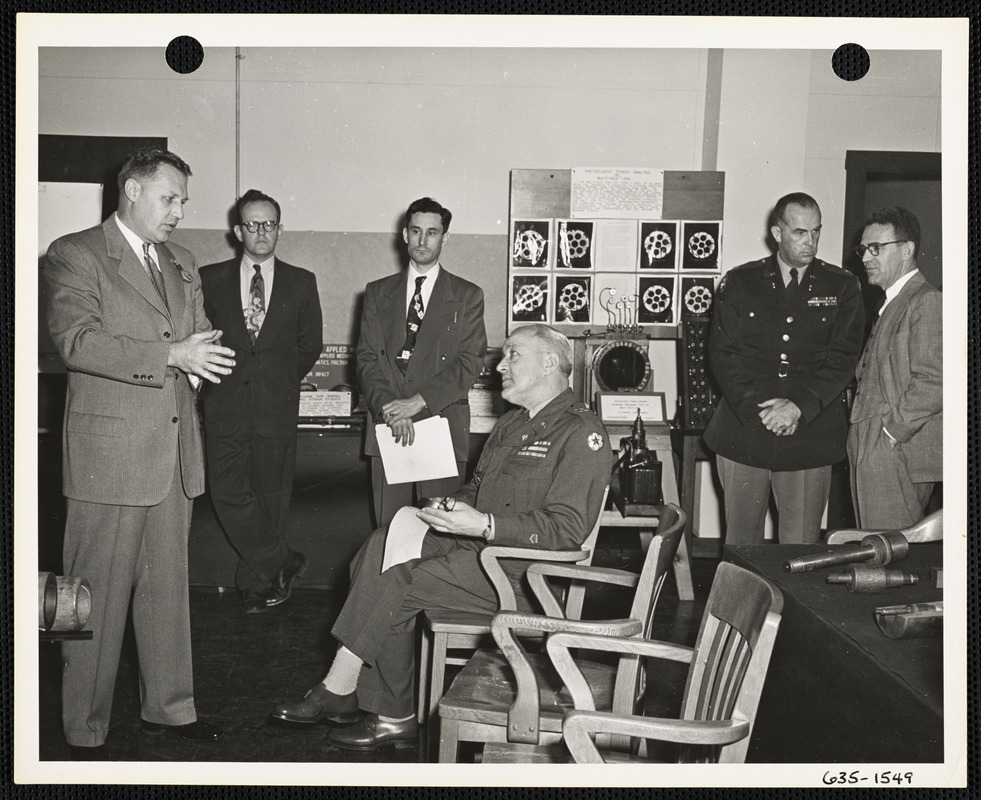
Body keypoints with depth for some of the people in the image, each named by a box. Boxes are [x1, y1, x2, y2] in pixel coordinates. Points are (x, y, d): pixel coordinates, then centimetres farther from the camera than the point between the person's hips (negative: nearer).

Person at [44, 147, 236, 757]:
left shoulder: (183, 265, 18)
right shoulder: (74, 255, -3)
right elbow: (78, 342, -16)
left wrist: (200, 360, -4)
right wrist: (171, 354, -22)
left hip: (176, 453, 6)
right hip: (109, 453, -6)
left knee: (170, 587, 13)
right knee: (98, 596, 0)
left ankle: (169, 707, 26)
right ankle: (86, 732, 12)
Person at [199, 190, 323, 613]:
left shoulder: (301, 282, 6)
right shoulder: (211, 278, 5)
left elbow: (311, 344, 11)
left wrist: (281, 381, 11)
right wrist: (216, 377, 4)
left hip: (277, 407, 0)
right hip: (225, 405, 1)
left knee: (271, 497, 5)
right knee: (228, 495, -4)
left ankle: (256, 582, 22)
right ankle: (282, 564, 11)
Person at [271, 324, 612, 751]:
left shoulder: (581, 433, -9)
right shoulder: (511, 424, 22)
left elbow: (567, 528, -17)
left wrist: (484, 525, -26)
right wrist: (451, 507, 3)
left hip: (518, 572, -9)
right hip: (472, 546, 9)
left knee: (394, 586, -20)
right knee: (378, 548, -11)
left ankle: (339, 691, -1)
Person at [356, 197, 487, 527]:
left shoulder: (467, 296, 6)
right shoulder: (378, 292, 14)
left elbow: (469, 362, -4)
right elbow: (367, 358, 6)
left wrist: (417, 402, -14)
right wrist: (388, 407, -12)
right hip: (387, 425, 2)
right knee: (388, 528, 3)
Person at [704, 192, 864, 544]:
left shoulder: (842, 287, 7)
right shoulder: (739, 283, 7)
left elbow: (842, 358, -1)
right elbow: (723, 355, 0)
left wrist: (799, 406, -14)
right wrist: (757, 408, -12)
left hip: (810, 434, 0)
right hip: (743, 433, 0)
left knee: (802, 547, 3)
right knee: (741, 539, 9)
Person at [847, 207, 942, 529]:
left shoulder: (927, 302, -10)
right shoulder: (890, 305, 20)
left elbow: (933, 383, -20)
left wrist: (892, 431, -15)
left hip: (897, 454, -9)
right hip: (870, 454, 9)